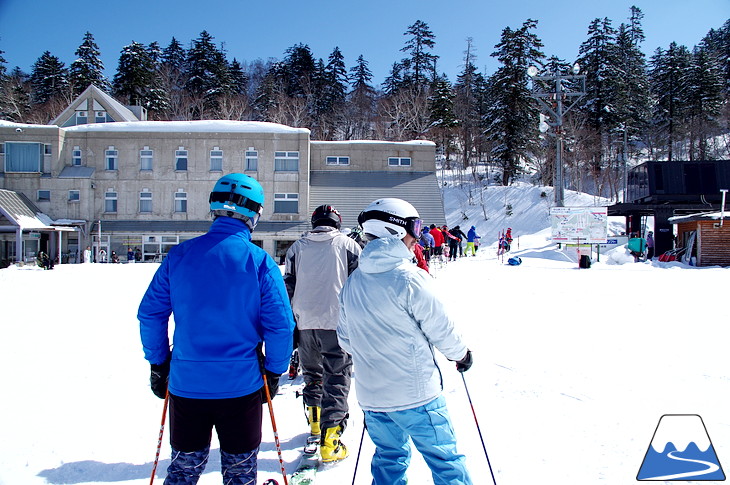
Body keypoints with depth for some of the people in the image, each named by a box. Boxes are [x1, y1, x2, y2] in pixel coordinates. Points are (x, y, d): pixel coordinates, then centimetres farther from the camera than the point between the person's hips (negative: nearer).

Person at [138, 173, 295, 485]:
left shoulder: (179, 255, -2)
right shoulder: (259, 261, -11)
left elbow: (150, 314, 1)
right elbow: (280, 324, -12)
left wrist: (158, 365, 12)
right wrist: (274, 372, 2)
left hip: (186, 382, 3)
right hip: (241, 385, -2)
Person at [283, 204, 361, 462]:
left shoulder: (297, 247, 11)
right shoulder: (348, 244, 4)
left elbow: (287, 287, 10)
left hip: (305, 322, 3)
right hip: (337, 322, -3)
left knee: (311, 373, 21)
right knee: (336, 378, 1)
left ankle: (314, 422, 33)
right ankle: (329, 440, -3)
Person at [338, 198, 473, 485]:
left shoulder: (352, 283, 3)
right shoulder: (410, 279, -17)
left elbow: (345, 338, 10)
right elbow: (440, 328, -11)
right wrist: (461, 354, 9)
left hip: (371, 394, 6)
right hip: (416, 394, -6)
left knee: (389, 458, 20)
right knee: (445, 460, 9)